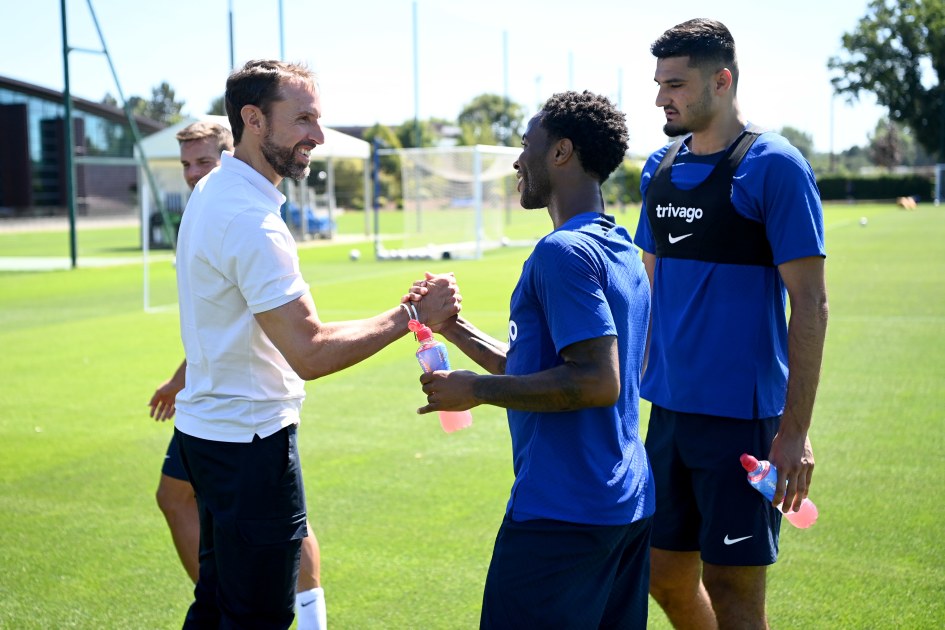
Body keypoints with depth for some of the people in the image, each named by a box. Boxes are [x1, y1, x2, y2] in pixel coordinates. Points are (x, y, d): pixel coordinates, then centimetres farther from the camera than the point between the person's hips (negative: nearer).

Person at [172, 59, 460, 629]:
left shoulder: (212, 192, 9)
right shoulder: (252, 221, -23)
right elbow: (310, 352, -28)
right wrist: (408, 315, -21)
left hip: (208, 427, 11)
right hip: (250, 438, -11)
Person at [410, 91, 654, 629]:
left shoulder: (564, 251, -16)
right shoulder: (623, 250, 15)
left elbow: (597, 381, -25)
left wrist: (477, 390, -16)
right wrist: (453, 327, 17)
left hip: (563, 515, -10)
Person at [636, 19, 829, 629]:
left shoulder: (774, 167, -10)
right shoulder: (660, 168, 10)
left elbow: (810, 304, -12)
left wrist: (796, 429, -16)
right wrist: (632, 386, 14)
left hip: (741, 416, -6)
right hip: (667, 409, 7)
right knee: (666, 574, 13)